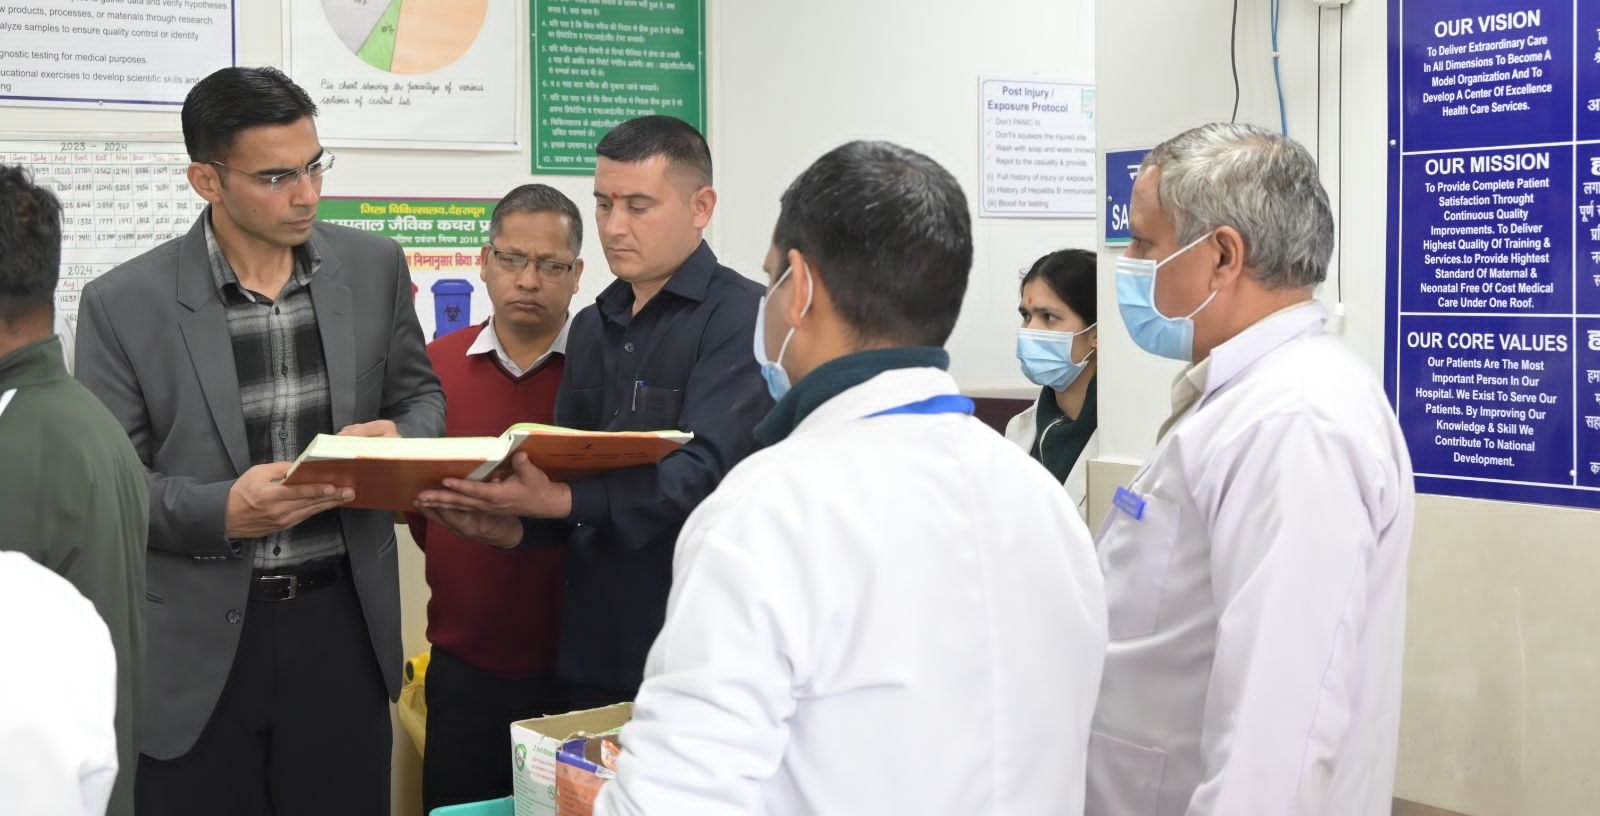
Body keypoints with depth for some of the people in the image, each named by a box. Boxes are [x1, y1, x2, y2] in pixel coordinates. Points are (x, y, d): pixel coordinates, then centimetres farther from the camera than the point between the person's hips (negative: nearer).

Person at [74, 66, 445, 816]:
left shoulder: (374, 266, 1)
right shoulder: (124, 303, -7)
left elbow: (420, 394, 13)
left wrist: (398, 439, -10)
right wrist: (221, 510, -22)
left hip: (342, 619, 2)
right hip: (198, 646, -2)